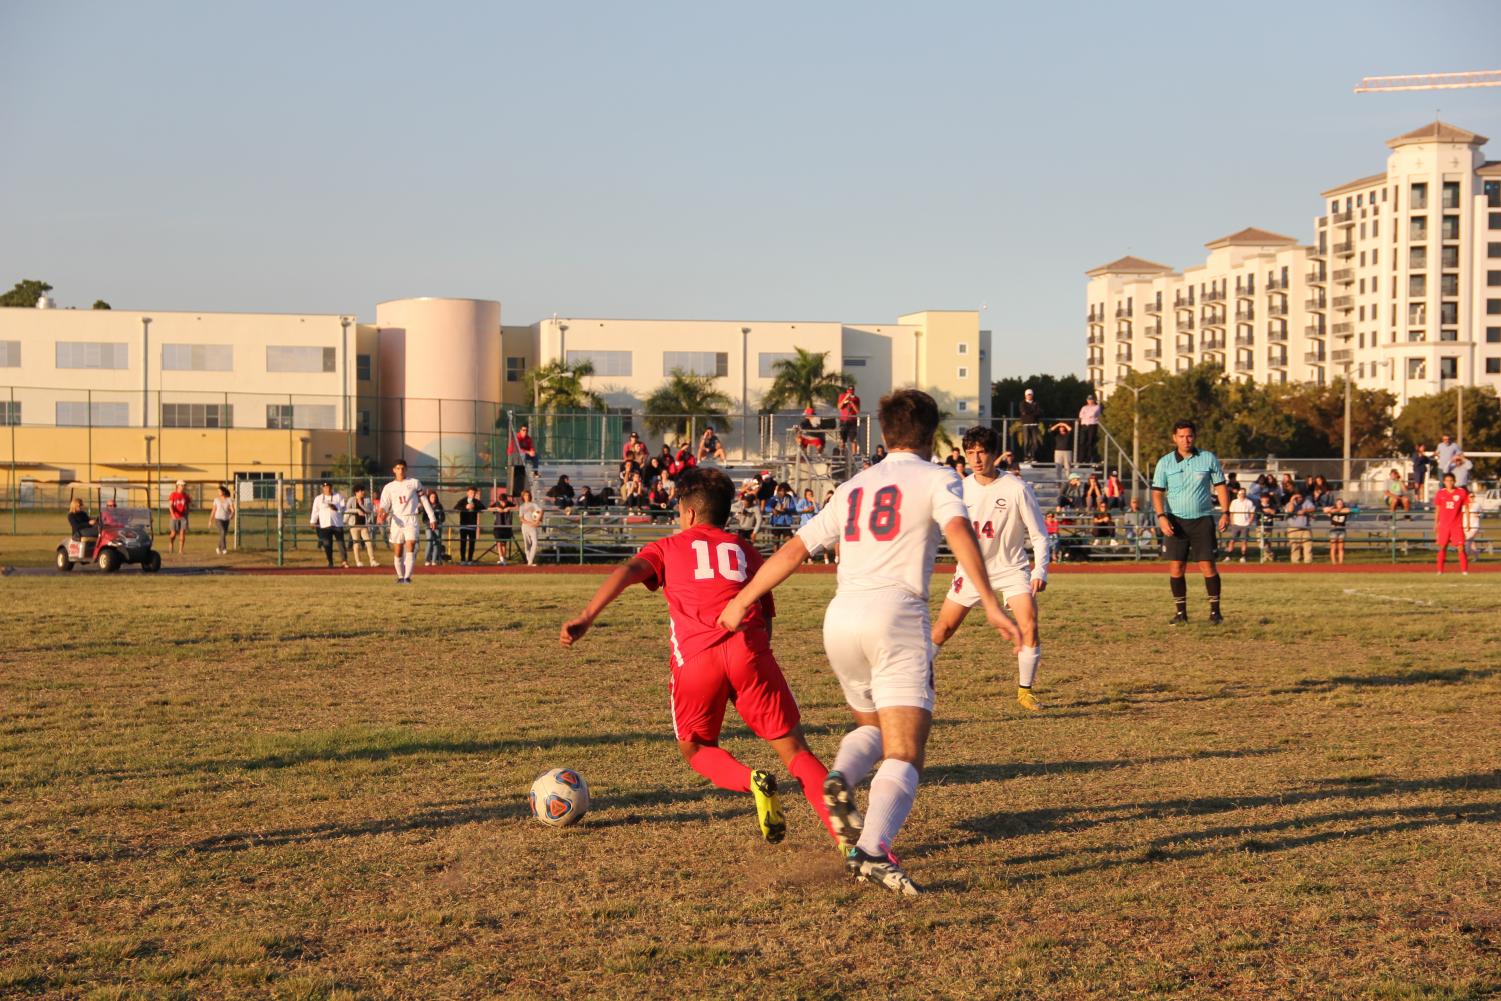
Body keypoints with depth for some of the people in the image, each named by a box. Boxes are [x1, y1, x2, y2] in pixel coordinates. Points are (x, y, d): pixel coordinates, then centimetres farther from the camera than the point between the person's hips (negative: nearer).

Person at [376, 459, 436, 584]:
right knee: (398, 551, 3)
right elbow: (384, 505, 0)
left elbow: (424, 501, 9)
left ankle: (407, 577, -21)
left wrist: (432, 518, 6)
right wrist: (381, 514, -23)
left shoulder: (415, 483, 6)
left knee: (410, 547, -16)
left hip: (411, 519, -2)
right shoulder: (388, 487, 8)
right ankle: (400, 576, 17)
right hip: (396, 521, 2)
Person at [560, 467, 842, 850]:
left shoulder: (670, 547, 24)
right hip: (748, 650, 1)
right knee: (795, 750, 4)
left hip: (694, 658, -1)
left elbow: (627, 571, 4)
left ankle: (753, 781, -8)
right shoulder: (747, 552, 28)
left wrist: (585, 617, -7)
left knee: (695, 749, 21)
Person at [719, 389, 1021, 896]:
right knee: (904, 752, -9)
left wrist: (742, 600, 28)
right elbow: (959, 531, -11)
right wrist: (990, 604, -19)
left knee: (871, 724, 27)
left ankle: (841, 779, -3)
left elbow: (794, 549, 21)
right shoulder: (936, 479, 9)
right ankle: (872, 850, -31)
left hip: (840, 617, 5)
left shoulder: (854, 487, 23)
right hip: (896, 613, -5)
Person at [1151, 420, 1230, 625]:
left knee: (1207, 566, -5)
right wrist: (1161, 517, -12)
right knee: (1175, 567, -2)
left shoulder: (1209, 459, 3)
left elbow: (1220, 486, 7)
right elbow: (1157, 492, 1)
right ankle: (1181, 611, 7)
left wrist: (1225, 513, -2)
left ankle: (1215, 611, 3)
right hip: (1175, 521, 1)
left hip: (1203, 519, -1)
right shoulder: (1165, 462, 3)